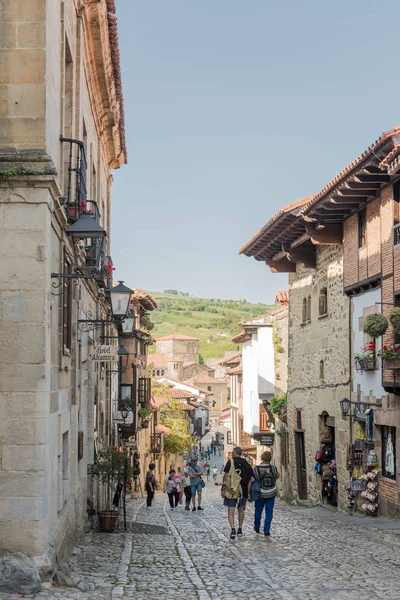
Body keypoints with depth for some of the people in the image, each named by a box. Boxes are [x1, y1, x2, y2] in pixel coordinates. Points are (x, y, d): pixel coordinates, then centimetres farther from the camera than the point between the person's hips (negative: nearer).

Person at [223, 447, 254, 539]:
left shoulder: (231, 462, -7)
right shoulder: (246, 463, 6)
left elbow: (226, 475, -18)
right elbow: (252, 479, 2)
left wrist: (223, 484, -7)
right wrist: (248, 492, 6)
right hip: (243, 490, 4)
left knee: (231, 511, -1)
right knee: (241, 510, 18)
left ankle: (233, 529, -17)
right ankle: (240, 530, 23)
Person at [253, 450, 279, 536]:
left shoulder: (256, 468, -15)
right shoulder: (273, 467, -12)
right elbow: (277, 477, 6)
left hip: (260, 493, 0)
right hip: (271, 493, 0)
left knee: (258, 510, 20)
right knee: (269, 512, 8)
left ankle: (257, 528, 35)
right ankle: (266, 530, 3)